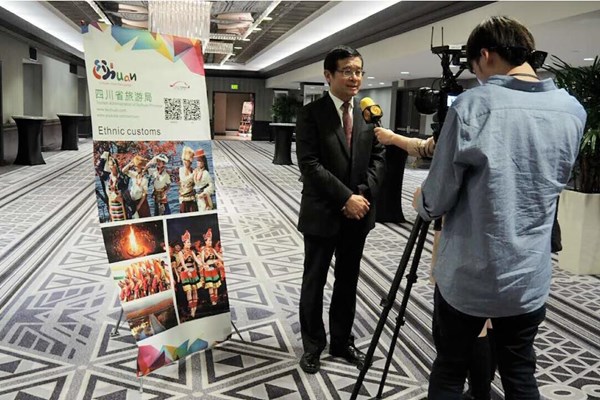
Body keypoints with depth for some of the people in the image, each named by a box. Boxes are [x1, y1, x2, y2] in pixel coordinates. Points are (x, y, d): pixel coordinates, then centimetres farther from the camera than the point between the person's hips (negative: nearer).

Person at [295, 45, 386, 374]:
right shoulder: (311, 113, -8)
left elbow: (378, 157, 6)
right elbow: (309, 164, -16)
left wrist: (363, 194, -10)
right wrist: (345, 197, -20)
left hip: (358, 212, 4)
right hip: (322, 213, -4)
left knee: (348, 281, 15)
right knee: (315, 282, 9)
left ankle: (342, 341, 32)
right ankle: (313, 345, 27)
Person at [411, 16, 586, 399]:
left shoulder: (471, 106, -16)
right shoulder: (573, 111, 1)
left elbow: (437, 200, -14)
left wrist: (420, 201, 10)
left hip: (466, 277, -4)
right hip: (530, 280, 4)